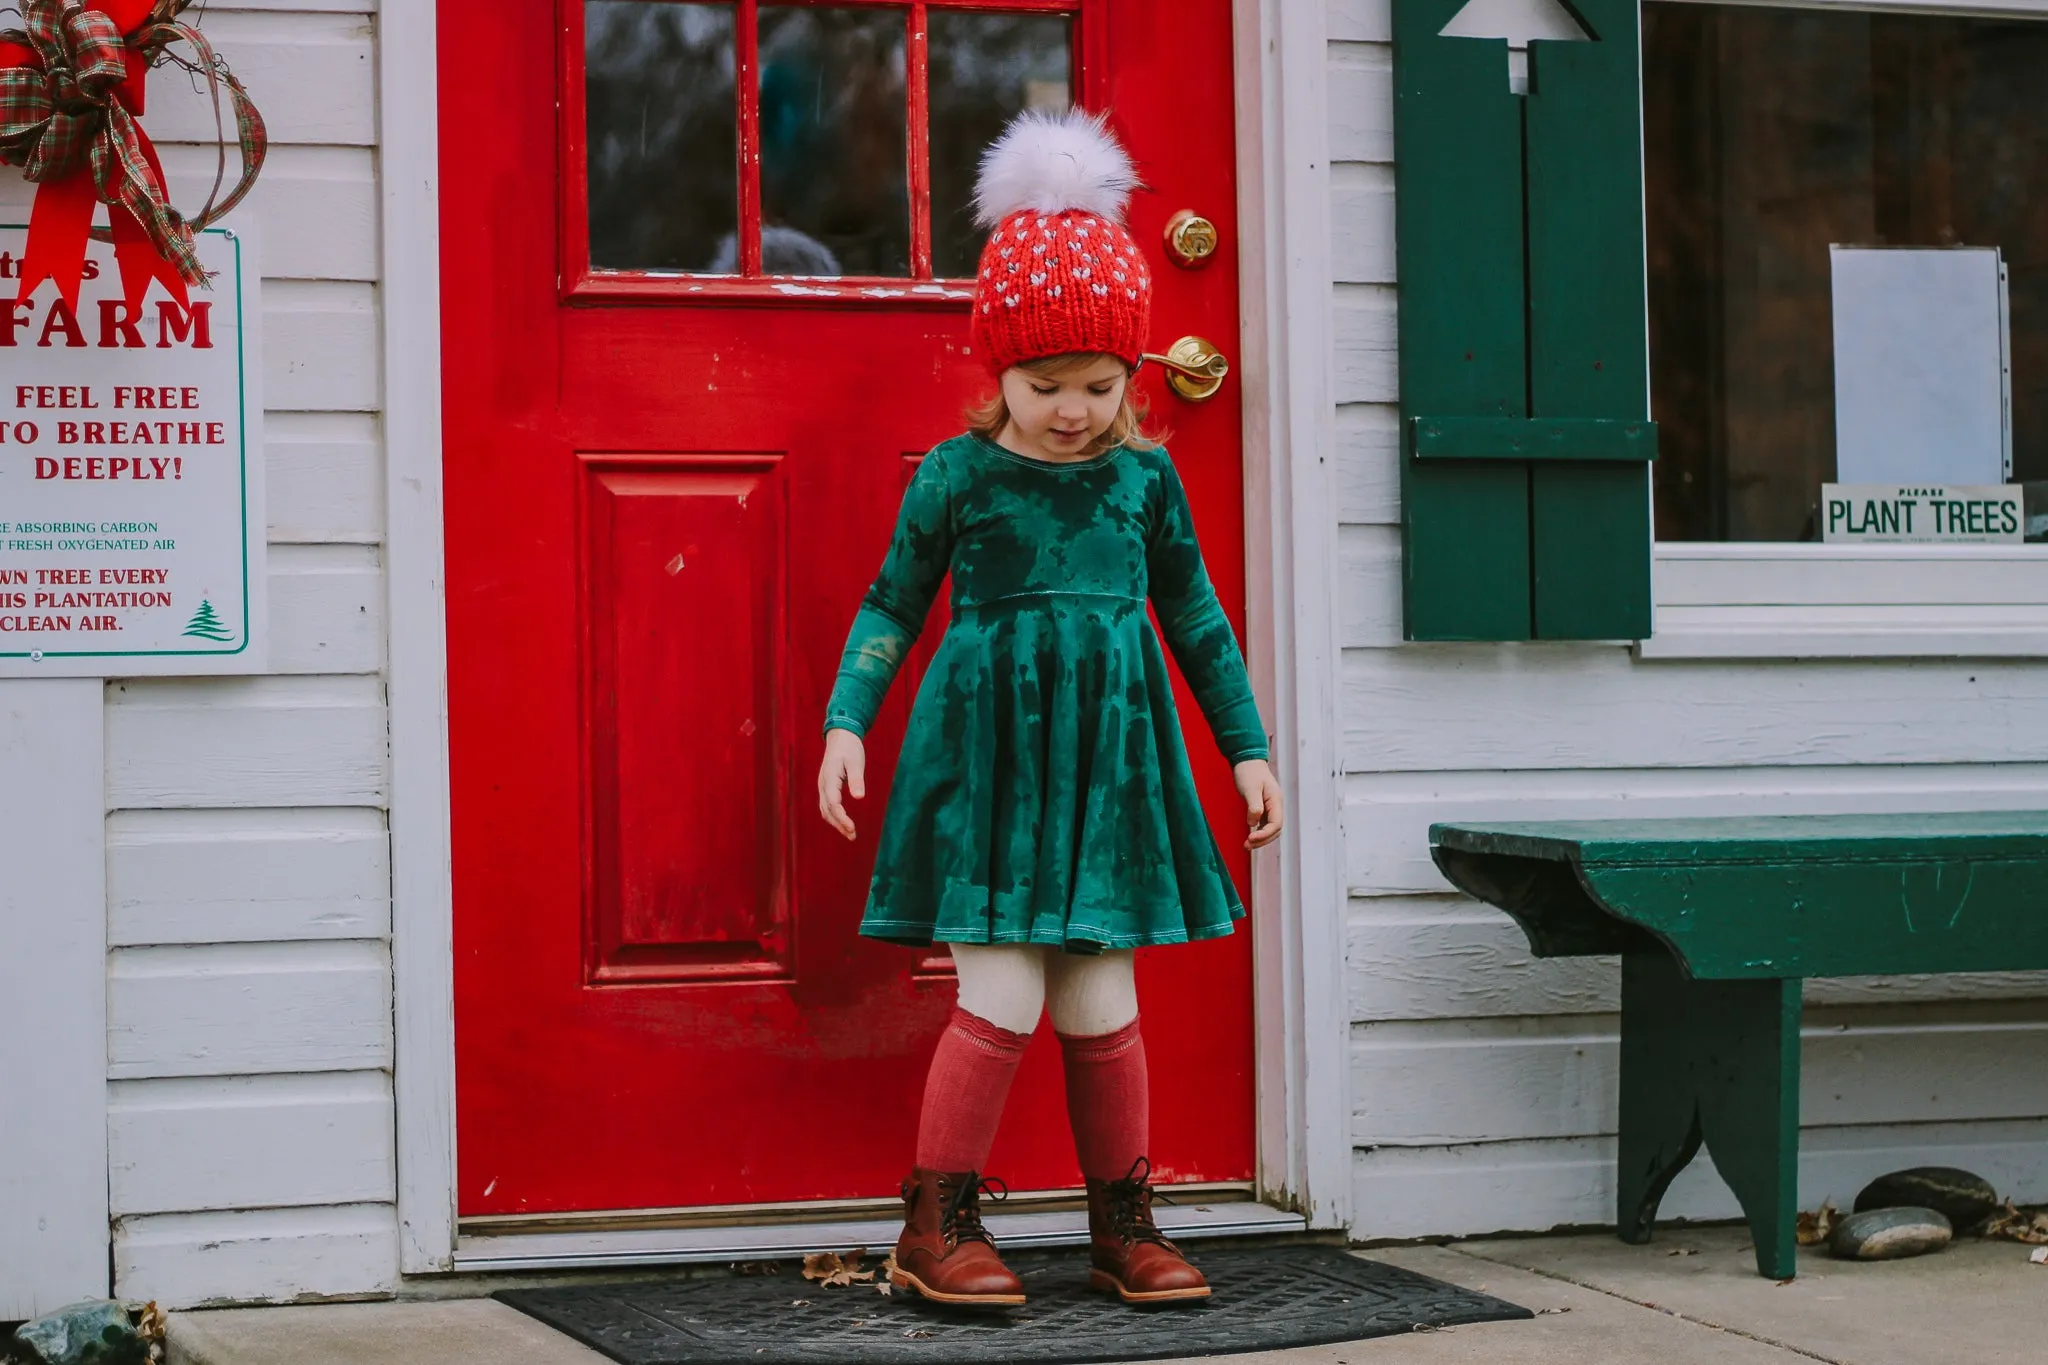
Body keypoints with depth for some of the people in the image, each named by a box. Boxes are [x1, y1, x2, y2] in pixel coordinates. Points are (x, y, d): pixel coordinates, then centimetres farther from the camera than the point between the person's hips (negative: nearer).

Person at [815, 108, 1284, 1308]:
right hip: (986, 750, -3)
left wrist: (1248, 748, 13)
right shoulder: (958, 475, -2)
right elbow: (892, 608, 4)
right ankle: (938, 1223, 5)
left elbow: (1196, 616, 13)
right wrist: (847, 725, -6)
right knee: (1002, 998, -8)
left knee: (1101, 1005, 6)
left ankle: (1124, 1224, 18)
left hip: (1109, 756, 3)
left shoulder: (1144, 477, 5)